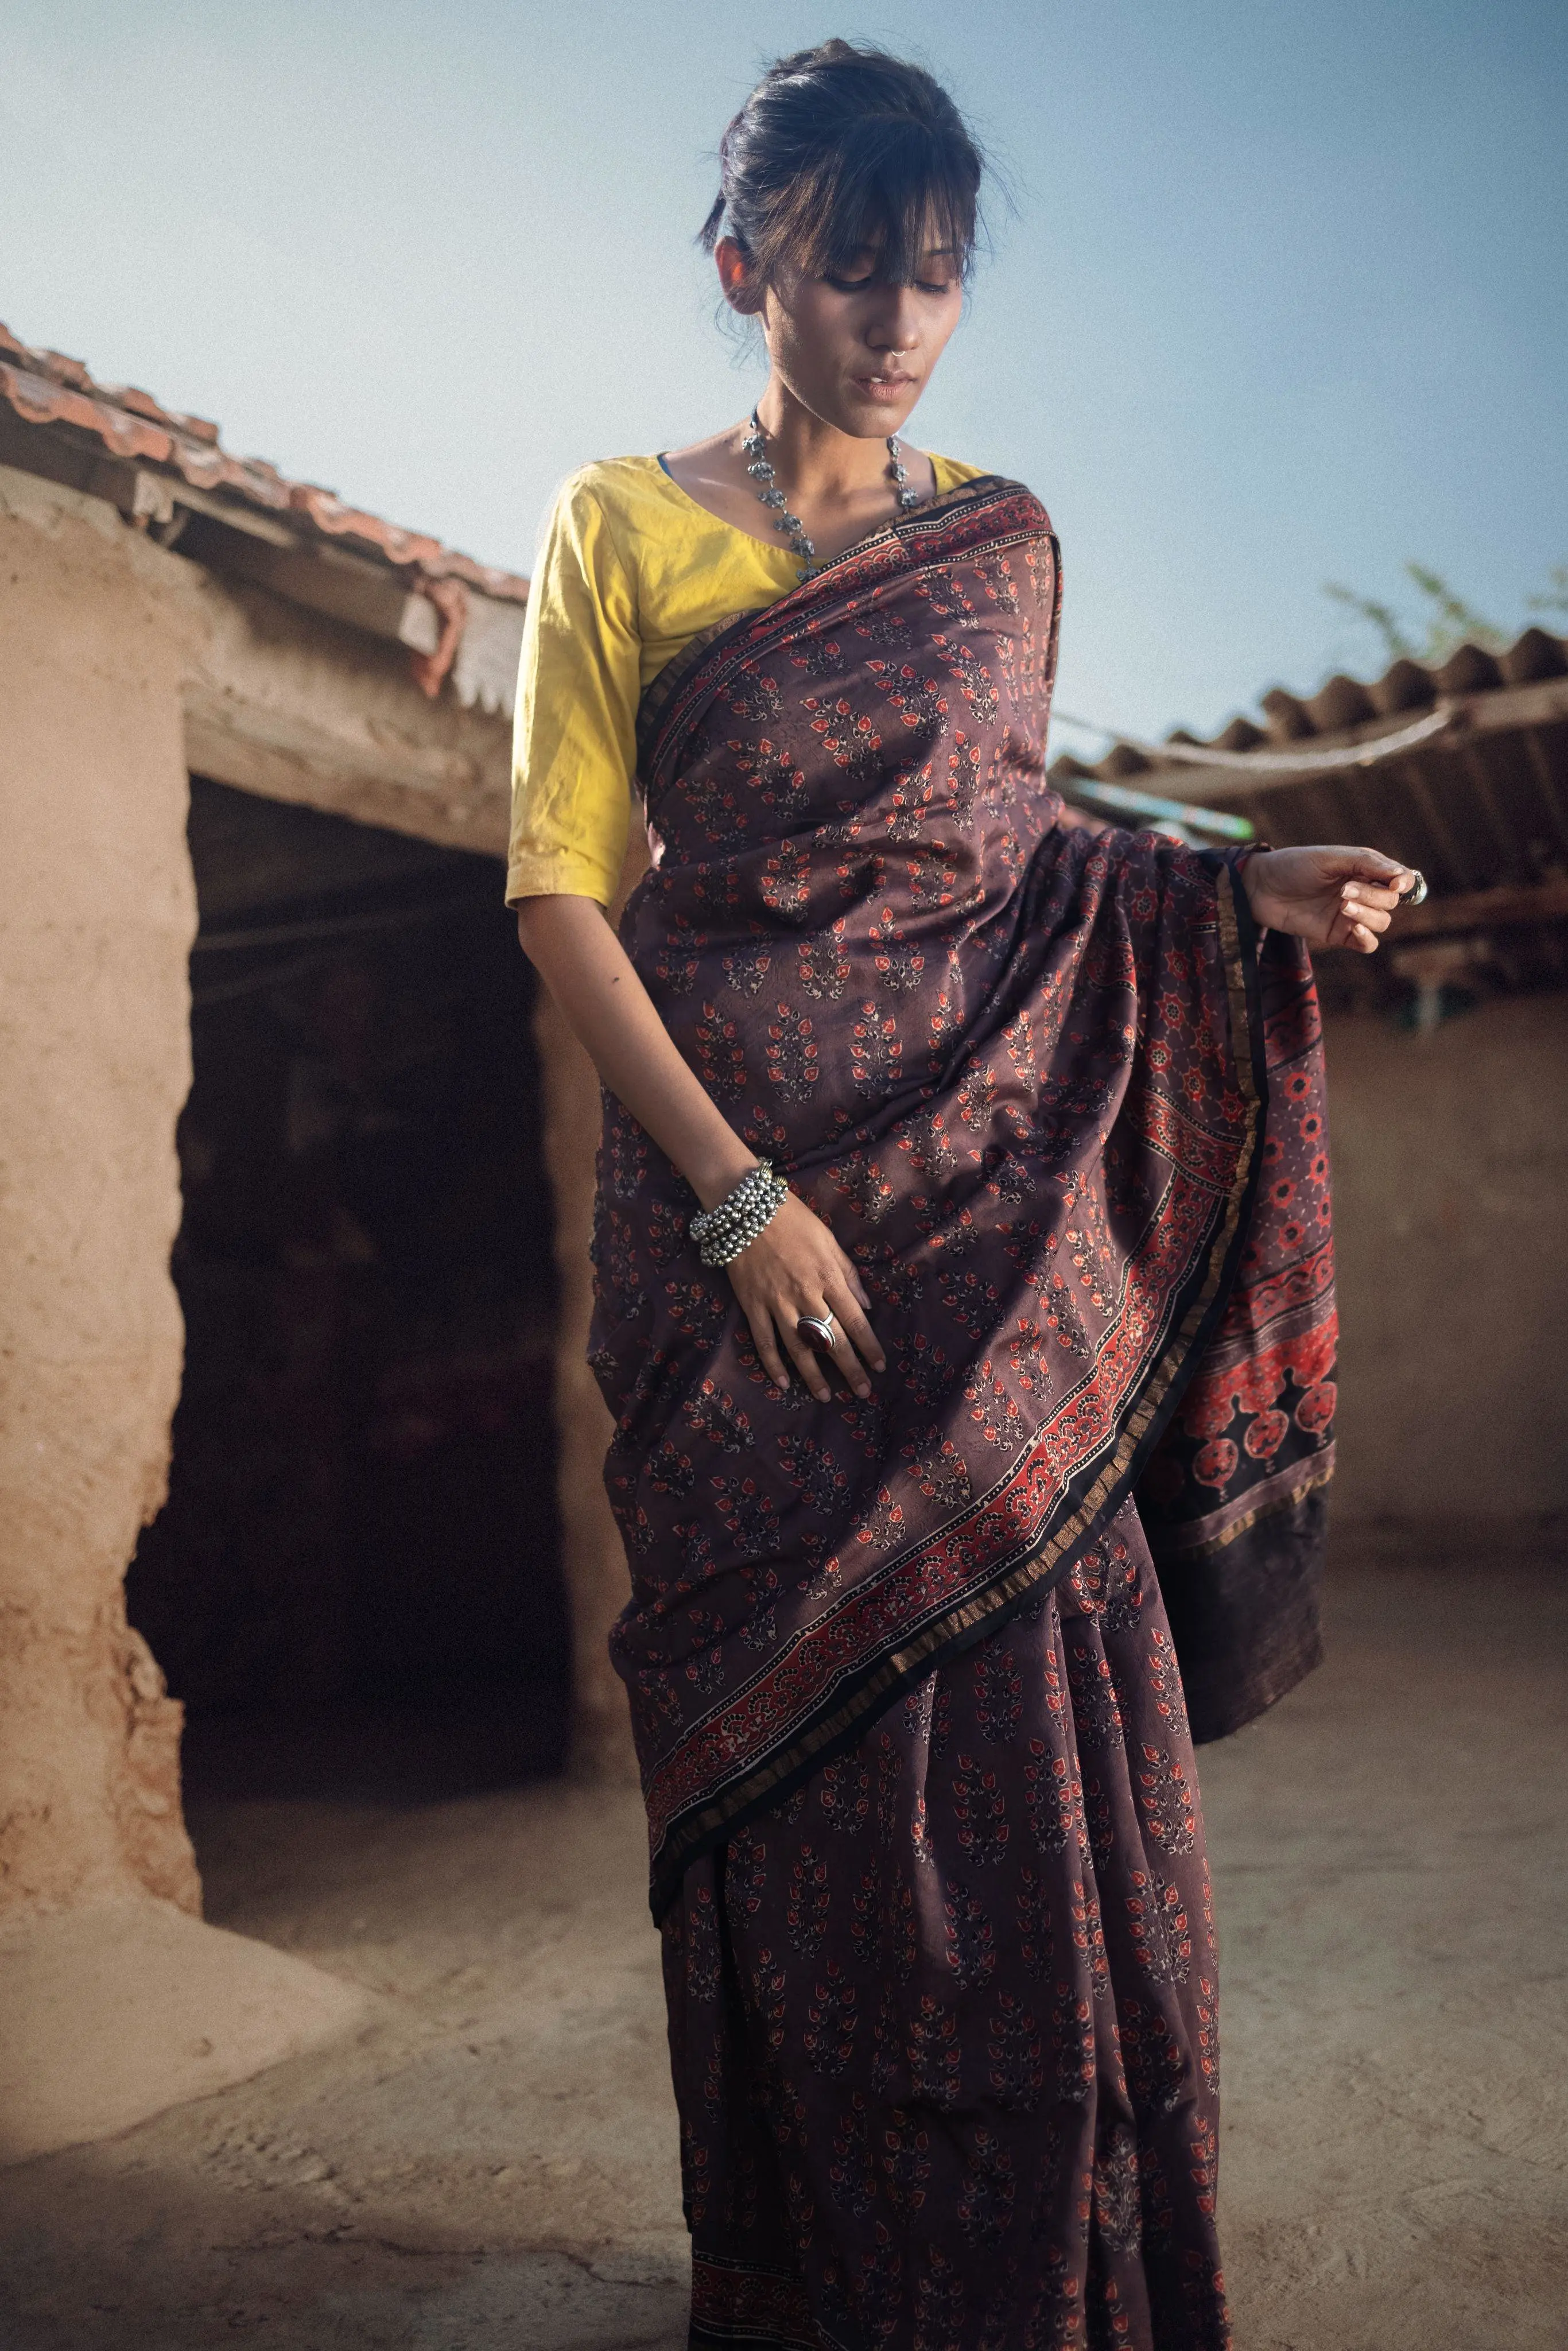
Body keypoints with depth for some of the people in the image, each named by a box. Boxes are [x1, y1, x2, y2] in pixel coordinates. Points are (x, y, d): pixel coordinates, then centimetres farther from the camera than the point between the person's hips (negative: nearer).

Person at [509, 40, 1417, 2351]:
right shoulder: (624, 525, 3)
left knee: (1044, 1712, -1)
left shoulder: (1005, 541, 15)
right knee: (810, 1745, -2)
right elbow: (557, 886, -4)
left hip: (998, 1193, 3)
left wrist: (1236, 892, 4)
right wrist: (733, 1193, -14)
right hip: (743, 1186, -3)